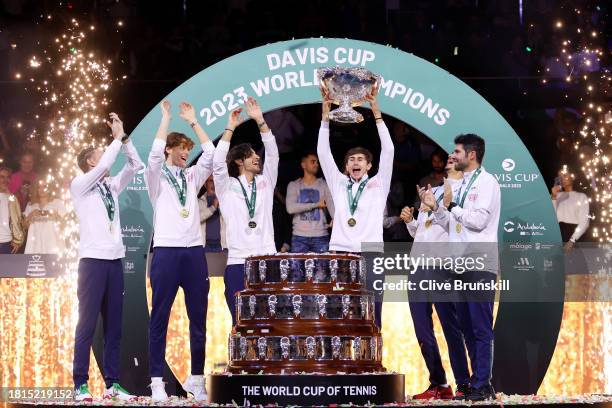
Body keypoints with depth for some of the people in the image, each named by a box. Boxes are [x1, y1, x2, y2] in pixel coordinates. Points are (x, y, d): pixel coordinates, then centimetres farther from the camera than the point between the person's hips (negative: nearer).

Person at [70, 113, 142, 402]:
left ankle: (112, 384, 8)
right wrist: (117, 138, -9)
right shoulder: (79, 184, -1)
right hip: (93, 259, -6)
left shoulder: (111, 186, 16)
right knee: (88, 323, -6)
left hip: (115, 260, 6)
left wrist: (124, 137, 5)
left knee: (113, 324, 5)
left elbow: (135, 165, 14)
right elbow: (103, 167, -17)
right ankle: (81, 384, -3)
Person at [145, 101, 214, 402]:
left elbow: (210, 154, 6)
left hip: (194, 251, 4)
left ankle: (196, 378, 12)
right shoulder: (156, 176, 6)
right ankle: (157, 381, 0)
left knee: (198, 317, 5)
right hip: (166, 250, -4)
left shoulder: (192, 177, 18)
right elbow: (155, 153, -12)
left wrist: (192, 121, 6)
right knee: (160, 317, -2)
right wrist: (166, 117, -8)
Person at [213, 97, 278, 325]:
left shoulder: (265, 182, 15)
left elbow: (272, 154, 6)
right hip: (238, 263, -3)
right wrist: (230, 128, -8)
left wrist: (260, 121, -2)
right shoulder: (227, 186, 7)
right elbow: (218, 163, -8)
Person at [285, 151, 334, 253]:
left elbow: (332, 207, -3)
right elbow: (290, 208, -9)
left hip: (321, 236, 0)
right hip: (299, 237, 0)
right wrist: (316, 204, -8)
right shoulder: (293, 185, 6)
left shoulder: (324, 185, 7)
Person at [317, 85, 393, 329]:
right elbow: (323, 153, 10)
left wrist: (376, 111, -4)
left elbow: (388, 150, 2)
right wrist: (325, 113, 2)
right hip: (340, 254, 2)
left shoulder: (378, 185, 11)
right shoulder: (339, 184, 17)